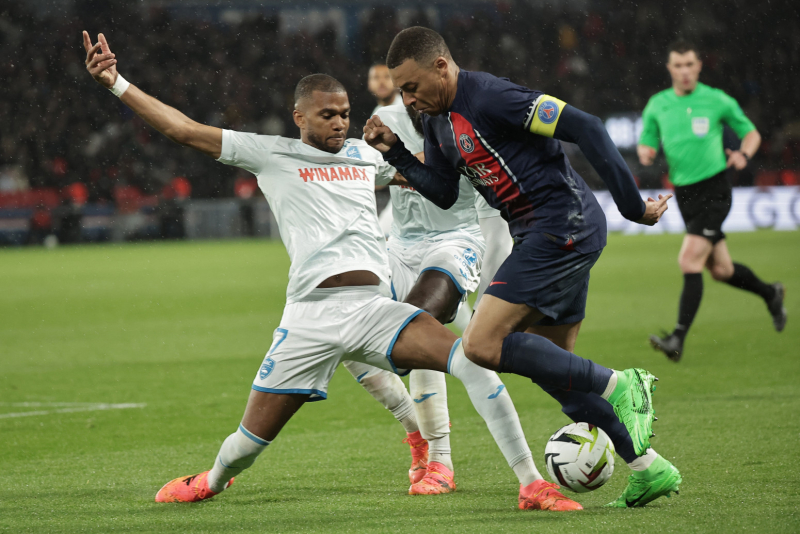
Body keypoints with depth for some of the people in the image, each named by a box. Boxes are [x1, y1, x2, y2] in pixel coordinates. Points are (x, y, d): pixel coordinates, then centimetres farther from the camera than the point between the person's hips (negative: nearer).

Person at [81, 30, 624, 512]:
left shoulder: (364, 154, 22)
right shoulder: (270, 153, 10)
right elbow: (185, 129, 8)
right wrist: (116, 82, 3)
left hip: (374, 307, 2)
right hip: (310, 314, -2)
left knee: (470, 360, -23)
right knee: (256, 433, 3)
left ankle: (533, 485, -20)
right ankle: (215, 479, 41)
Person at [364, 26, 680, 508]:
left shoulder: (489, 98, -18)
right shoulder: (438, 119, 12)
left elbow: (585, 128, -20)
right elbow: (444, 194, 21)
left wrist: (633, 206, -18)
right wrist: (395, 153, 7)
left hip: (564, 226, -10)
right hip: (542, 236, 10)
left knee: (483, 346, -16)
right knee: (553, 367, 12)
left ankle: (623, 385, -12)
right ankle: (649, 468, 16)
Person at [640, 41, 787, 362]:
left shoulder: (717, 101, -4)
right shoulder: (657, 106, 5)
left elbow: (751, 133, 8)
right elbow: (646, 145, 12)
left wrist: (743, 155, -13)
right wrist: (645, 152, -12)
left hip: (714, 189, -5)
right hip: (684, 194, 5)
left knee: (689, 261, -19)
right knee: (720, 270, 13)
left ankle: (679, 339, -20)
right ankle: (770, 294, 41)